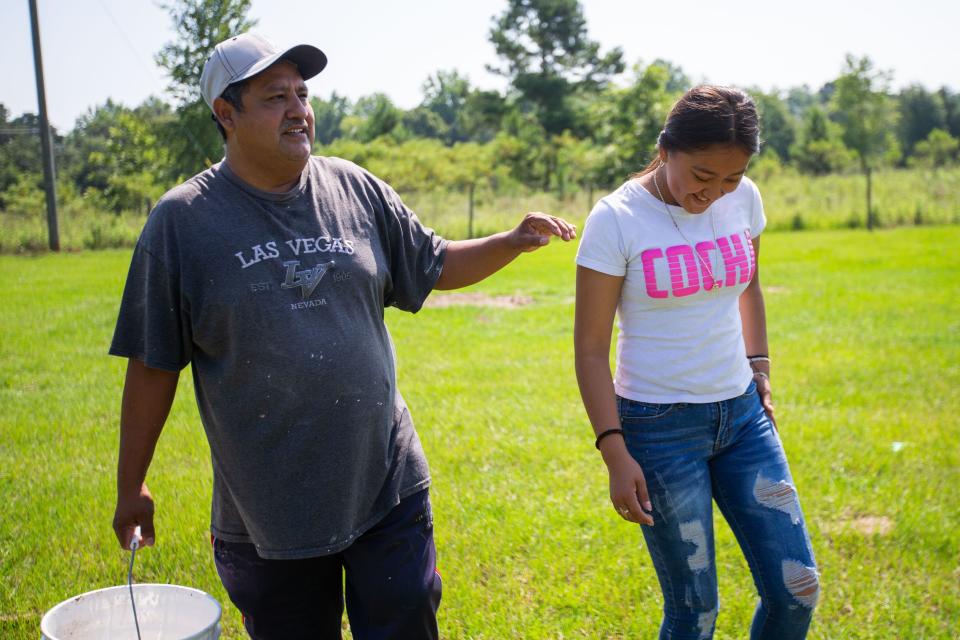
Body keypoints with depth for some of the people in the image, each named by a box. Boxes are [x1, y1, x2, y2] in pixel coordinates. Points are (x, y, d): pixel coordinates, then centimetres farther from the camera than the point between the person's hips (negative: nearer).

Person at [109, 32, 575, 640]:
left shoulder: (356, 190, 1)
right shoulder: (181, 221, -7)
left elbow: (437, 265, 13)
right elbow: (154, 366, -3)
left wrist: (515, 241, -4)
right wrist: (131, 487, 3)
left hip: (388, 486, 2)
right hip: (266, 514, -1)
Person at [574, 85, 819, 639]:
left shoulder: (744, 199, 0)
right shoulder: (616, 219, -14)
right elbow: (591, 348, -11)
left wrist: (759, 366, 11)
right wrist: (615, 453, -15)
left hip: (743, 413, 5)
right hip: (659, 426, -5)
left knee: (797, 589, 6)